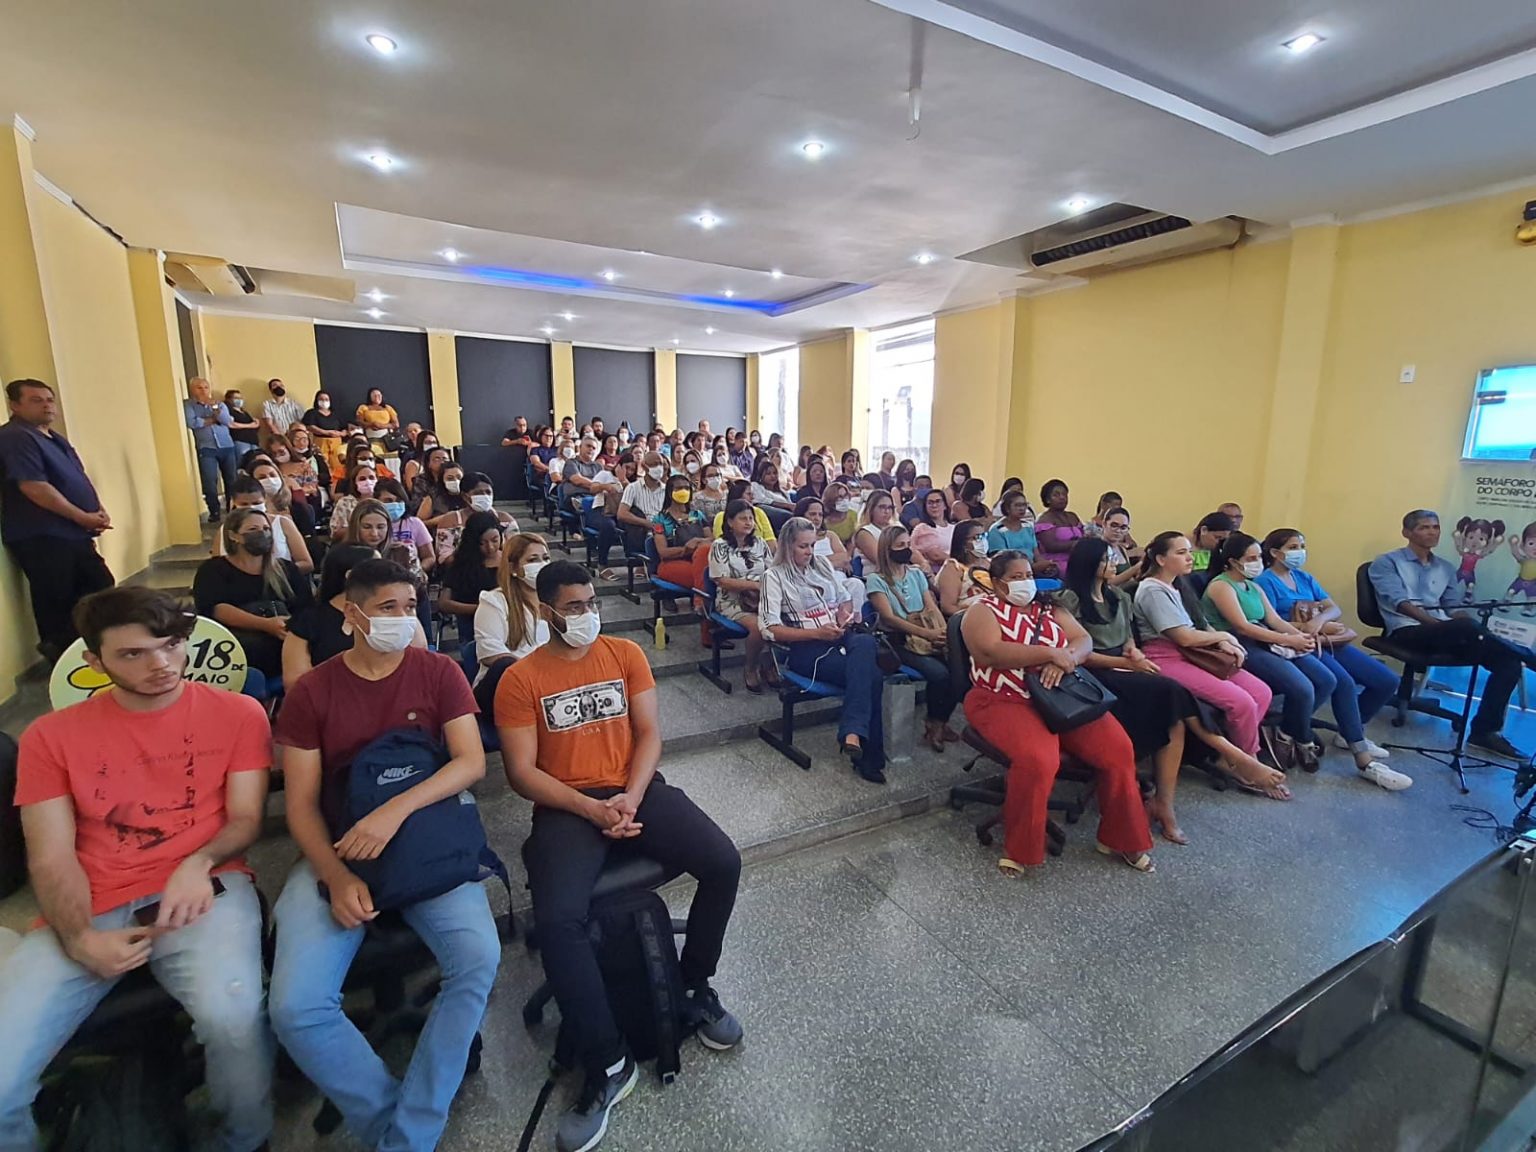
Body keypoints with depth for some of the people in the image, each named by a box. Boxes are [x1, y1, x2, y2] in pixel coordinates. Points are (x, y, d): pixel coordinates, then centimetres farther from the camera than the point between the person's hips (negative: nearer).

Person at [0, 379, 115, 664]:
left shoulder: (55, 438, 18)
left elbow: (79, 479, 22)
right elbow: (34, 487, -21)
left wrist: (99, 510, 4)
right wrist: (83, 517, -18)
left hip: (72, 533, 10)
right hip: (41, 537, -10)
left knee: (101, 588, 15)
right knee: (57, 601, -3)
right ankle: (62, 656, 9)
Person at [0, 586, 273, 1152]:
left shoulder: (237, 712, 4)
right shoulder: (50, 736, 9)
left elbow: (245, 818, 4)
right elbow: (51, 859, 4)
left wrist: (199, 863, -18)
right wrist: (80, 940, -12)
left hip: (201, 889, -2)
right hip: (91, 908, 3)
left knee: (231, 1015, -30)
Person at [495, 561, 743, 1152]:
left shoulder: (625, 653, 6)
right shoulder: (520, 679, -1)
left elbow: (649, 733, 3)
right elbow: (521, 772, -5)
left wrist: (631, 797, -13)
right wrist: (591, 808, -17)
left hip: (638, 790, 2)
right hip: (567, 808, -2)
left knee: (723, 863, -17)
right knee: (557, 919, -28)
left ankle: (694, 989, 10)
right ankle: (608, 1065, -7)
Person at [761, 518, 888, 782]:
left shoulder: (822, 564, 19)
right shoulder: (774, 575, 2)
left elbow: (844, 600, 28)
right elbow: (769, 629, -7)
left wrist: (844, 614, 2)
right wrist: (816, 633, -14)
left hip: (841, 638, 5)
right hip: (806, 648, -5)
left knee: (865, 642, -34)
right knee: (870, 675, -30)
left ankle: (853, 733, -38)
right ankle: (869, 756, -26)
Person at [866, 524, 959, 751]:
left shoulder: (916, 573, 17)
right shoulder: (876, 579, -2)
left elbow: (932, 608, 10)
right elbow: (890, 617, -12)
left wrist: (944, 631, -11)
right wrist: (927, 633, -23)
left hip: (928, 638, 5)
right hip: (898, 641, -5)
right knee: (939, 673, -28)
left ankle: (942, 721, 0)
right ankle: (933, 726, -3)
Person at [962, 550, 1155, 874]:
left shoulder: (1049, 607, 15)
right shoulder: (983, 612, -2)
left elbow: (1084, 641, 5)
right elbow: (991, 653, -20)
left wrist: (1064, 659, -18)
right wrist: (1051, 653, -20)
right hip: (1005, 702, -5)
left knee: (1118, 748, -11)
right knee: (1037, 759, -31)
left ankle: (1118, 837, 11)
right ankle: (1019, 849, -8)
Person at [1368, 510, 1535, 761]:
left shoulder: (1446, 568, 24)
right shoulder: (1387, 562, 4)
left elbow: (1453, 608, 17)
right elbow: (1400, 602, -9)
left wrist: (1476, 633, -4)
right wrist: (1437, 623, -22)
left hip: (1445, 634, 7)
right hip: (1408, 632, -7)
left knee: (1507, 661, -15)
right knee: (1466, 625, -36)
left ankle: (1484, 731, -9)